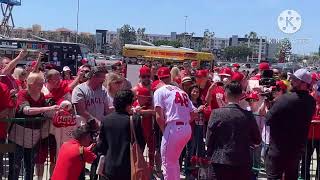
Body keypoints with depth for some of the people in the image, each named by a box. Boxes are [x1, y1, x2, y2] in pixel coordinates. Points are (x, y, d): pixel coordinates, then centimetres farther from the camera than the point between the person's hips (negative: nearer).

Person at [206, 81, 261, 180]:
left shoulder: (216, 113, -8)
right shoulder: (248, 115, -3)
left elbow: (209, 140, -4)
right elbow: (257, 140, 6)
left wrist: (211, 155, 12)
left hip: (221, 162, -1)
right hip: (243, 163, 2)